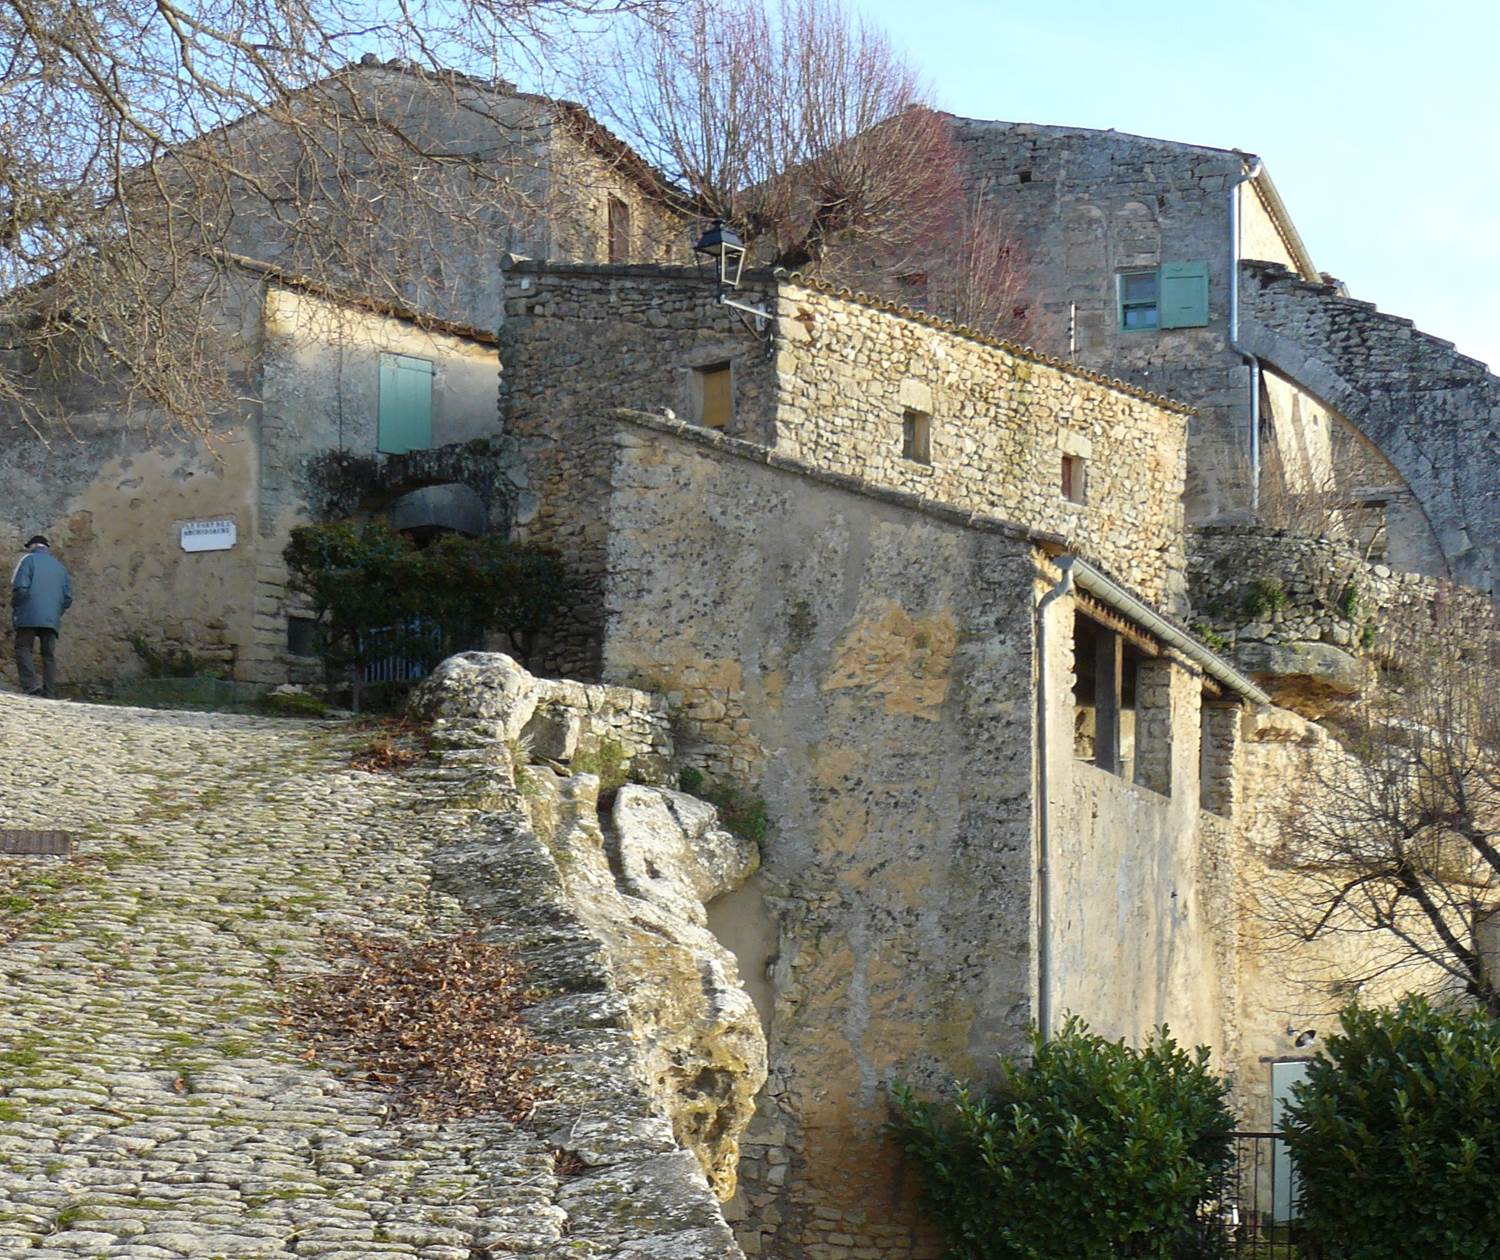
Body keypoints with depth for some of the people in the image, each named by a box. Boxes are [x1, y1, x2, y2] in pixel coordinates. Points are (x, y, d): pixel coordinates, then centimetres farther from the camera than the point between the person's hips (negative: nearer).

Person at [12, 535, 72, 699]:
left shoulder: (29, 559, 3)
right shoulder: (59, 566, 20)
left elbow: (20, 587, -9)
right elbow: (68, 596, 14)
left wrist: (15, 607, 5)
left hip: (30, 617, -5)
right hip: (52, 619, 5)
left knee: (23, 648, 0)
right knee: (49, 655, 6)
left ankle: (31, 686, -19)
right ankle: (50, 694, -1)